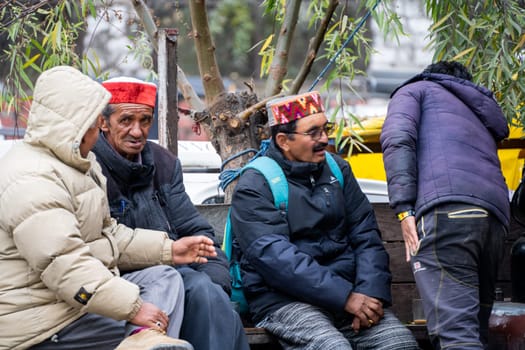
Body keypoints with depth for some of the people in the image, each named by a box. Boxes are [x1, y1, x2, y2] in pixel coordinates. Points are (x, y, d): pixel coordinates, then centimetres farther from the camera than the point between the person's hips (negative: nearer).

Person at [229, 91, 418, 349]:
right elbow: (274, 256, -16)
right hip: (284, 299, -5)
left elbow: (366, 235, 10)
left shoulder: (337, 169, 14)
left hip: (345, 291, 5)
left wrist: (370, 292, -9)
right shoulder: (254, 186, -4)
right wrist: (345, 298, -21)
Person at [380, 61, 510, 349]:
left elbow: (397, 139, 2)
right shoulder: (484, 111, 40)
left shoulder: (415, 90, 21)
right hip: (495, 216, 6)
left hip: (446, 208, -6)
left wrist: (404, 209, -6)